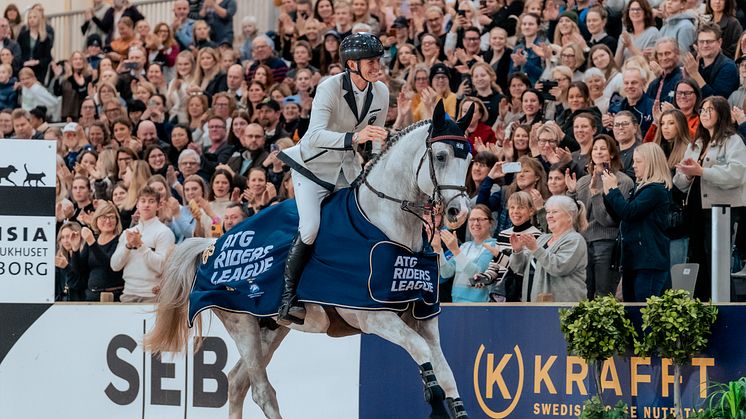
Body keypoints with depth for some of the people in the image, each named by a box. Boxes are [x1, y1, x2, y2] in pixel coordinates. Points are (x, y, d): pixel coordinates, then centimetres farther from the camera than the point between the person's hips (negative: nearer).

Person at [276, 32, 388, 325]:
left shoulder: (381, 92, -6)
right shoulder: (330, 88, -25)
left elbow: (376, 139, 9)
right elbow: (315, 135, -39)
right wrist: (353, 138, -53)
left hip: (347, 167, 6)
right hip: (313, 164, -6)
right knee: (310, 228, -21)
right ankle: (288, 298, -8)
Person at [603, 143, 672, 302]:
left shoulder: (656, 190, -12)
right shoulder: (642, 188, 20)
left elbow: (628, 212, -20)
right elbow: (618, 215, 23)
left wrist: (613, 189, -8)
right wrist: (607, 192, 10)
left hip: (650, 260, -10)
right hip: (634, 258, 10)